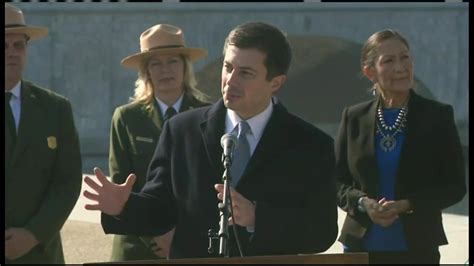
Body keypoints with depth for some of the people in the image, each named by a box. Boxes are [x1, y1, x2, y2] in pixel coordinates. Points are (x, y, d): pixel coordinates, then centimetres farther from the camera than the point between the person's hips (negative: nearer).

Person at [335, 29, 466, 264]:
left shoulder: (437, 116, 1)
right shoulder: (355, 118, 7)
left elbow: (455, 187, 1)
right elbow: (337, 181, 10)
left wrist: (406, 205, -13)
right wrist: (363, 203, -11)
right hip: (361, 246, 2)